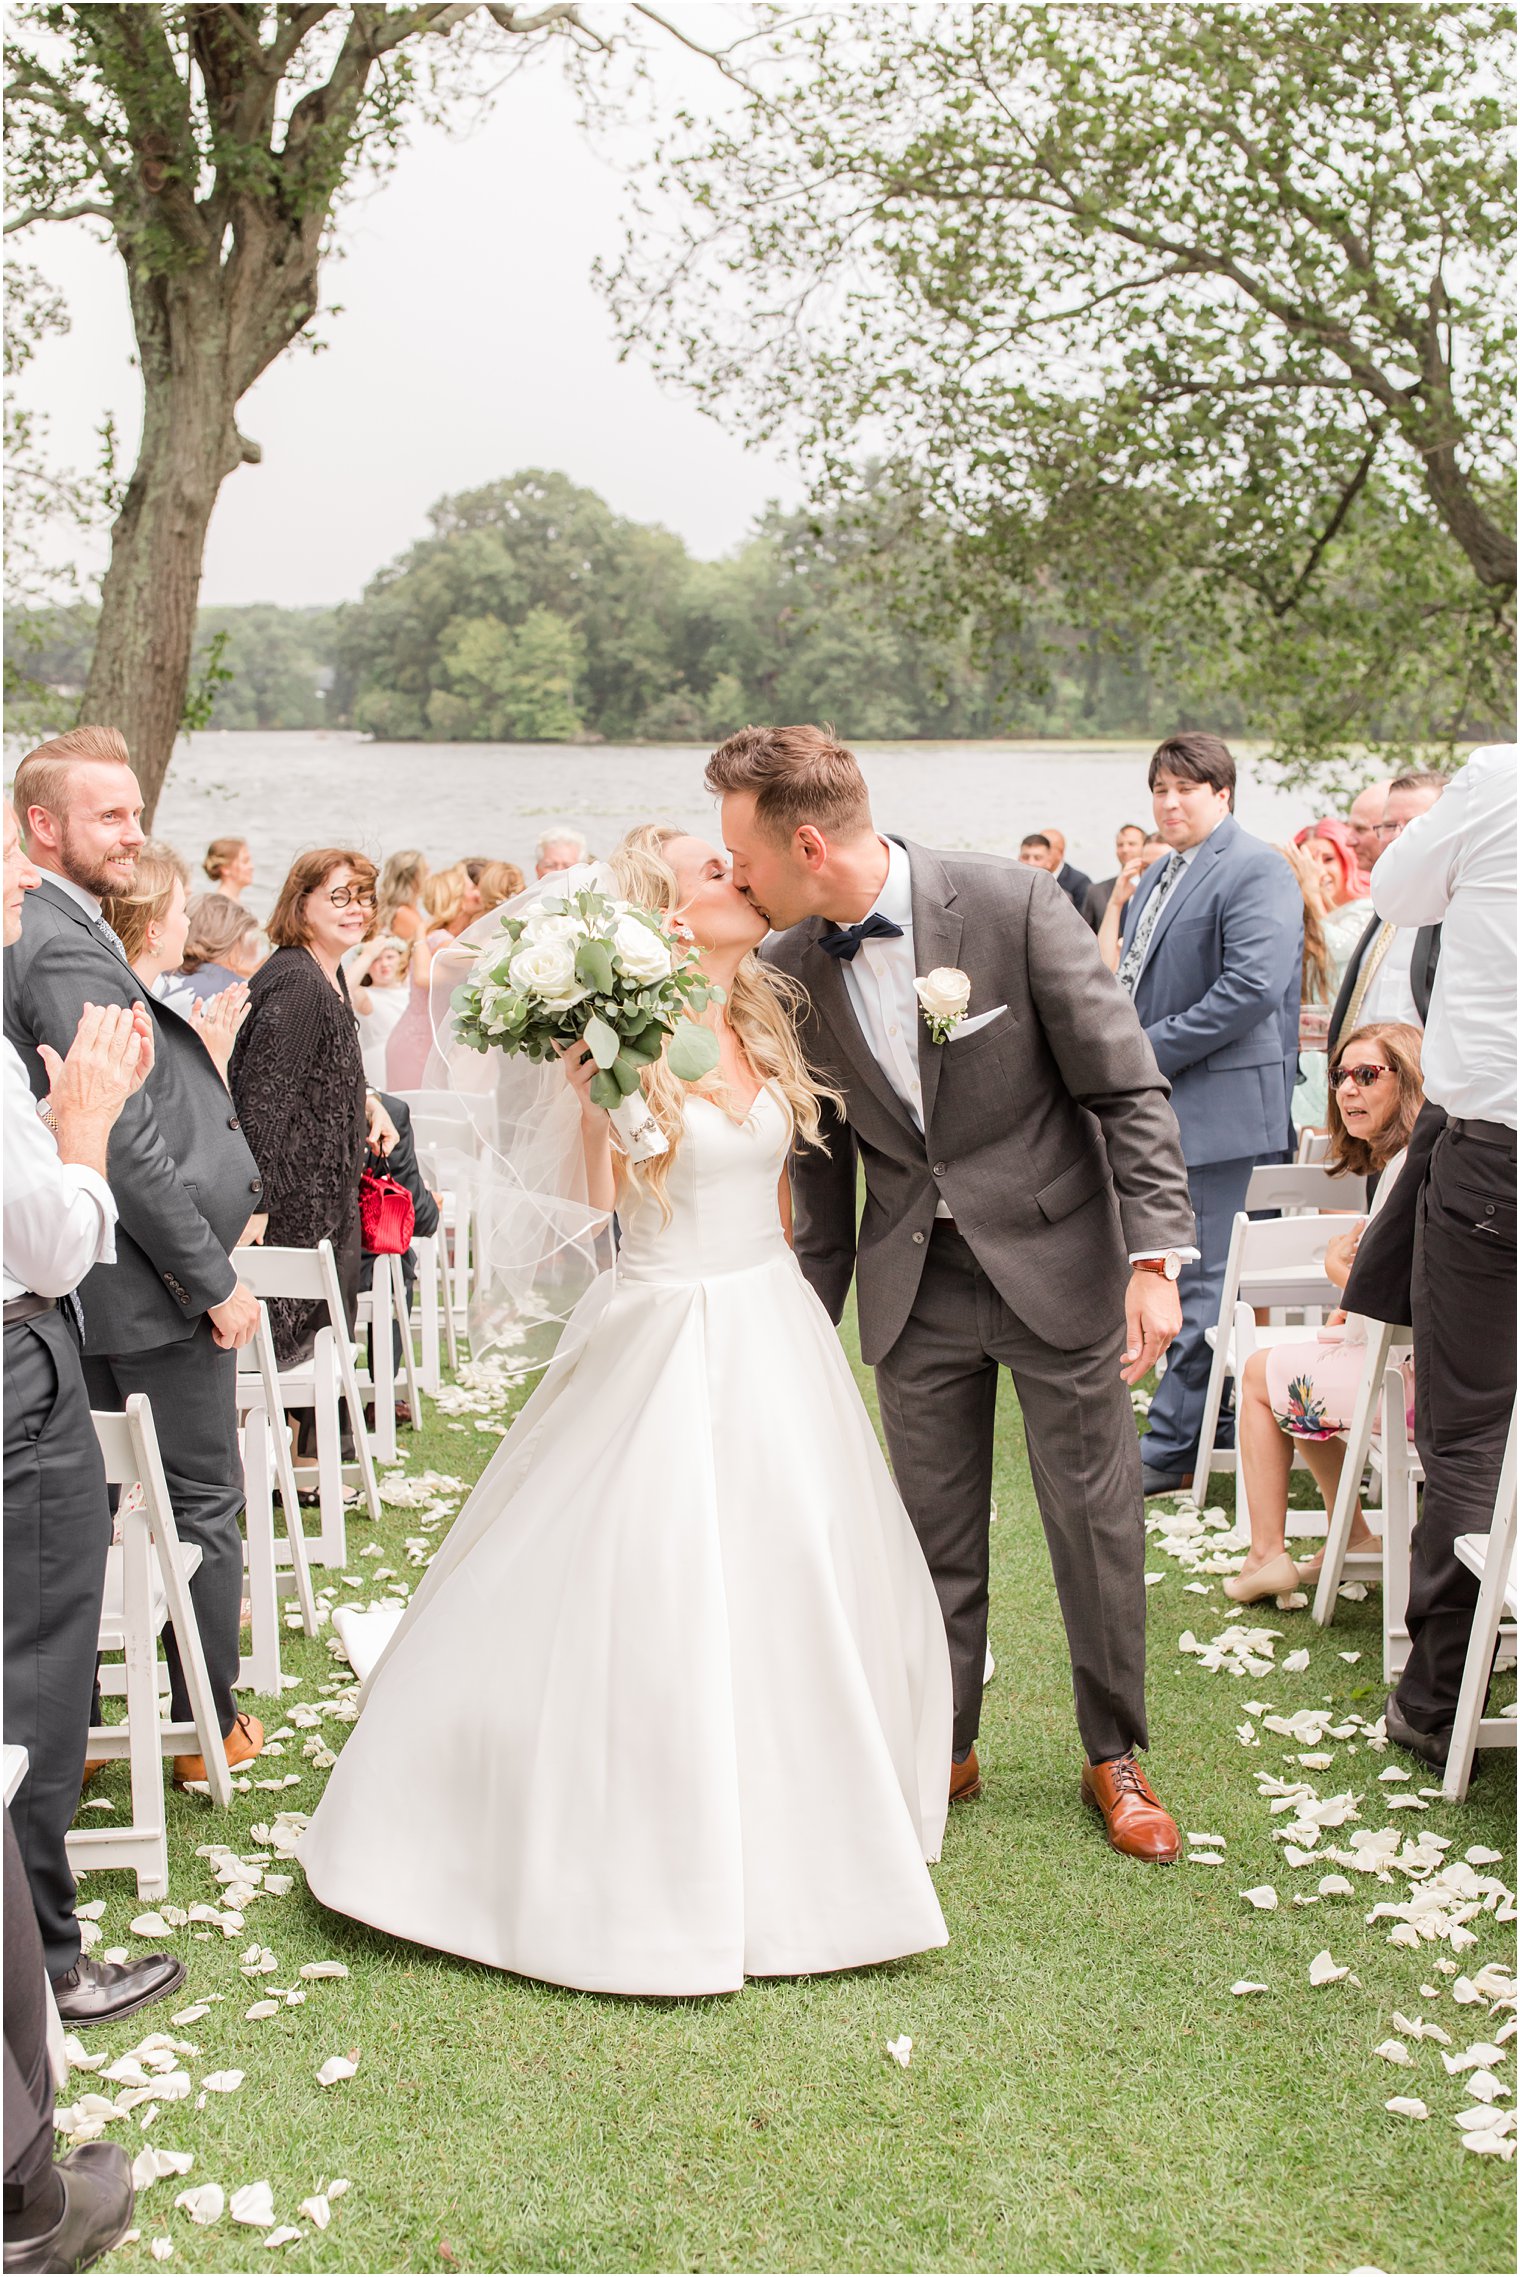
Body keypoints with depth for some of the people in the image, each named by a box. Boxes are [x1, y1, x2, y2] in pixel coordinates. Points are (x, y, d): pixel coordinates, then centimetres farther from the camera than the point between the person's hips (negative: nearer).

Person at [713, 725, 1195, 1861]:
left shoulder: (1013, 902, -18)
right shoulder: (790, 968, -5)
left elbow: (1127, 1086, -13)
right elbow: (821, 1155, 7)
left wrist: (1153, 1256, -18)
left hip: (1054, 1258, -3)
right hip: (915, 1281, 3)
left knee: (1097, 1520, 8)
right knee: (936, 1533, 11)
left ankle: (1115, 1755, 28)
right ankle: (945, 1746, 31)